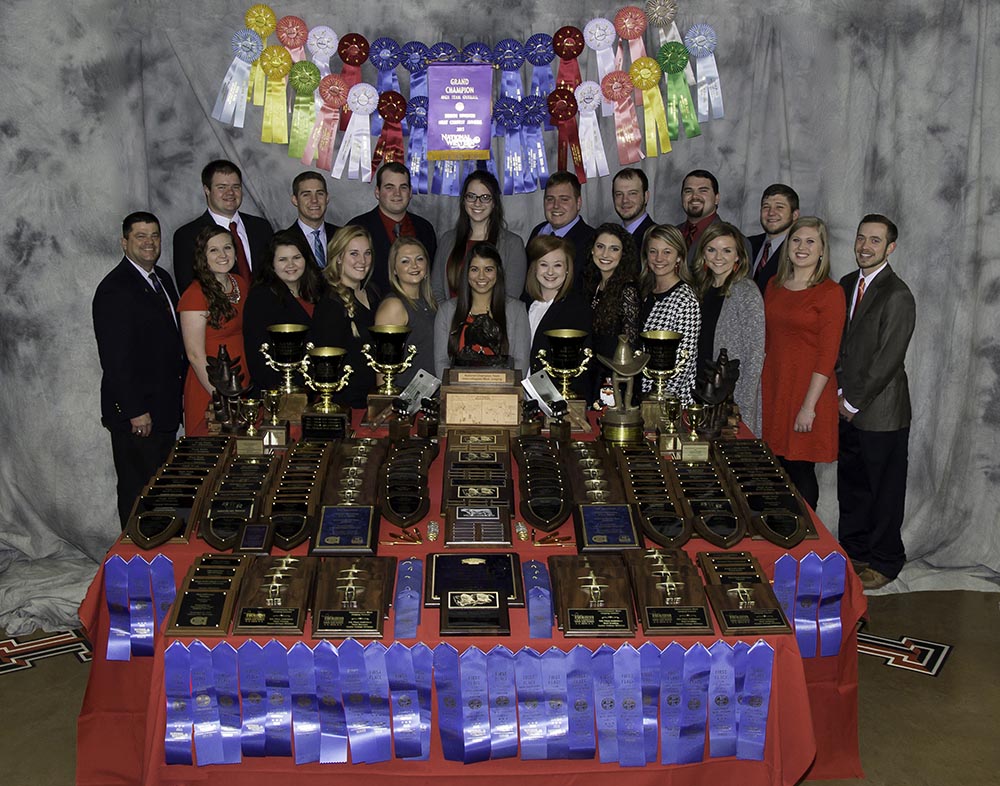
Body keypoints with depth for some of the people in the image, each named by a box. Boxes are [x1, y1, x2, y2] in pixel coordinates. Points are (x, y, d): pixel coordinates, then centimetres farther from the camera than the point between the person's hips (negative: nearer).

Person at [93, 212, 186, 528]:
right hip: (136, 413, -8)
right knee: (138, 491, 2)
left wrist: (176, 396, 15)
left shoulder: (162, 278, 12)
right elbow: (114, 357, -19)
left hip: (165, 409, 9)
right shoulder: (114, 289, -16)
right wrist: (135, 411, -20)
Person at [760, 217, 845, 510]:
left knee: (800, 469, 0)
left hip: (808, 390, -5)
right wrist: (760, 390, 8)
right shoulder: (774, 286, 10)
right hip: (772, 387, 5)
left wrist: (809, 406, -16)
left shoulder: (830, 293, -7)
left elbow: (827, 356, -12)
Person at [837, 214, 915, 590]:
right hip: (848, 408, 7)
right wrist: (841, 395, 4)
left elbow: (888, 359, -17)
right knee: (851, 487, 16)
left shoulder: (897, 295, -15)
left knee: (885, 492, 7)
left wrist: (853, 402, -12)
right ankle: (854, 552, 32)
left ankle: (885, 562, 21)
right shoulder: (847, 285, 9)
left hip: (881, 413, -7)